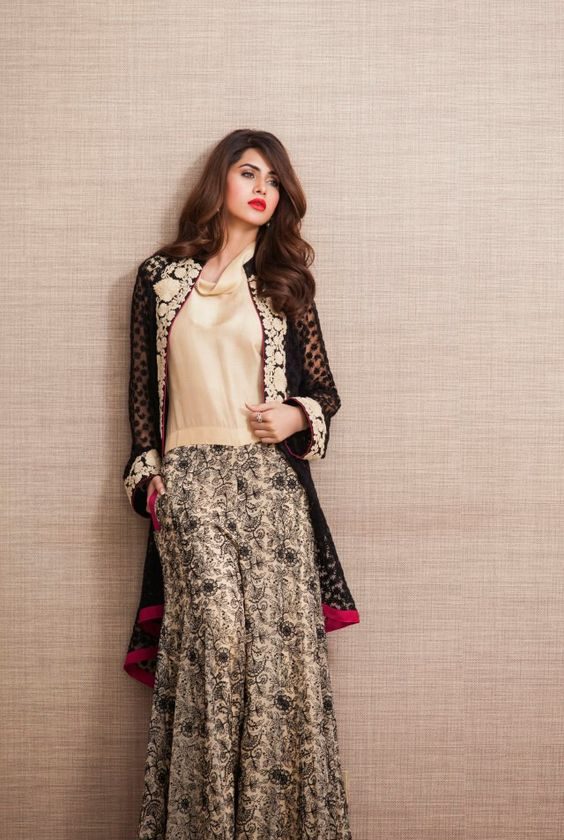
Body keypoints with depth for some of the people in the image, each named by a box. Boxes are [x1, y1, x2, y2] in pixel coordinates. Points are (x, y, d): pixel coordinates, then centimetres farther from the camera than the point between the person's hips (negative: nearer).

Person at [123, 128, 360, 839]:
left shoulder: (285, 281, 13)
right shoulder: (160, 275, 12)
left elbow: (324, 390, 15)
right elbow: (142, 389, 12)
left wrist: (296, 417, -6)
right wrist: (147, 477, 4)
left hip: (271, 480, 1)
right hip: (189, 481, -1)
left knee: (278, 636, -7)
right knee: (217, 630, -16)